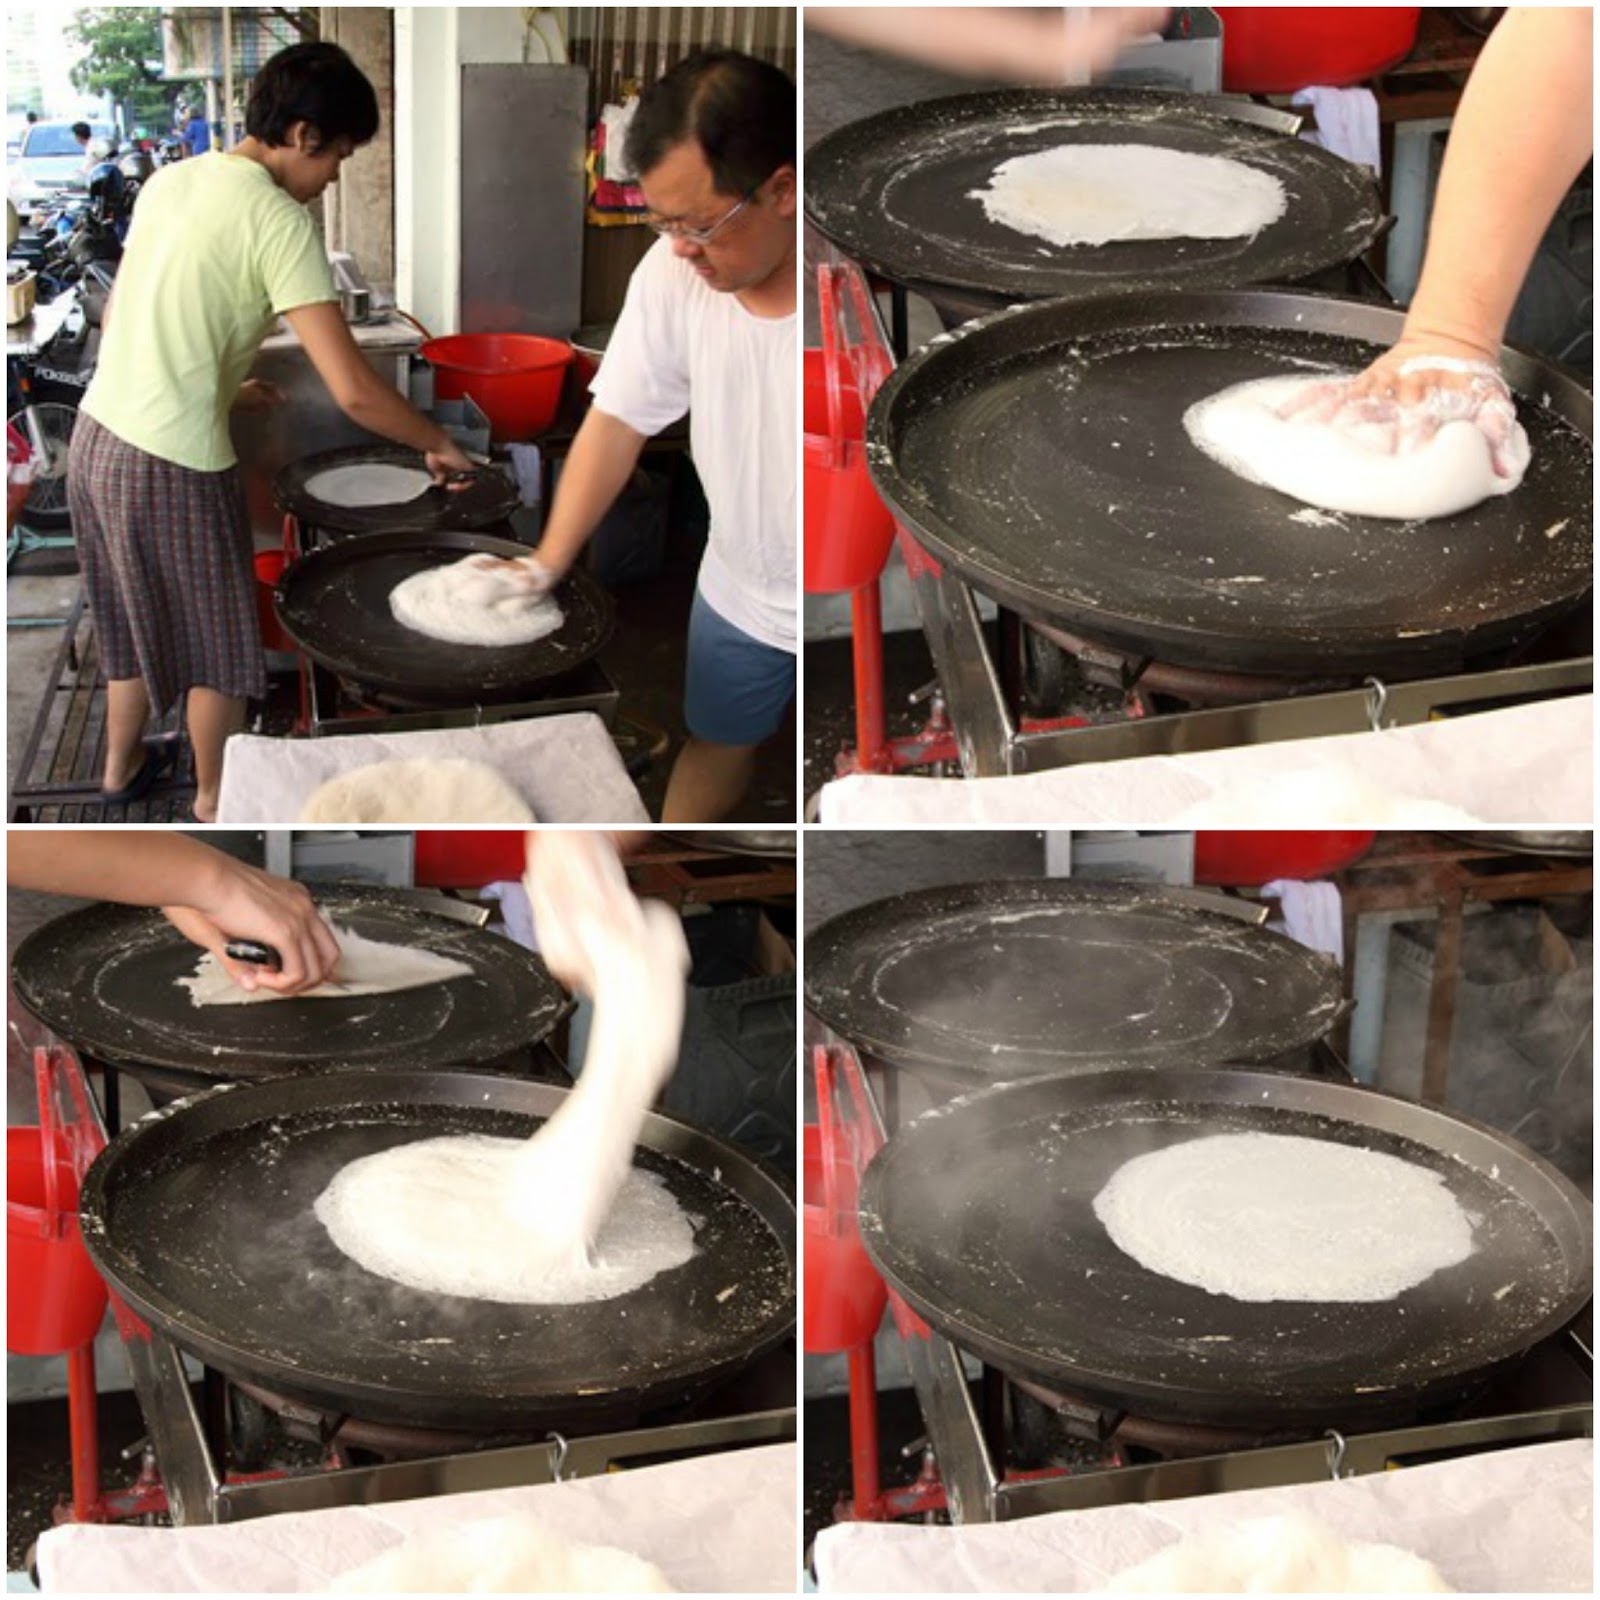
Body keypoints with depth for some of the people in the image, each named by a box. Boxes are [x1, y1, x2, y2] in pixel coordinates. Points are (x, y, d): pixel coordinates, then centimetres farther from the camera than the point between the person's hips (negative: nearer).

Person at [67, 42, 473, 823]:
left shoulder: (171, 180, 6)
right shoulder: (279, 221, -18)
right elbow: (353, 392, -23)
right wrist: (438, 443, -8)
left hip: (97, 437, 8)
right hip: (172, 467, -8)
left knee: (137, 619, 28)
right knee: (216, 640, 16)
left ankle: (121, 765, 45)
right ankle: (214, 797, 33)